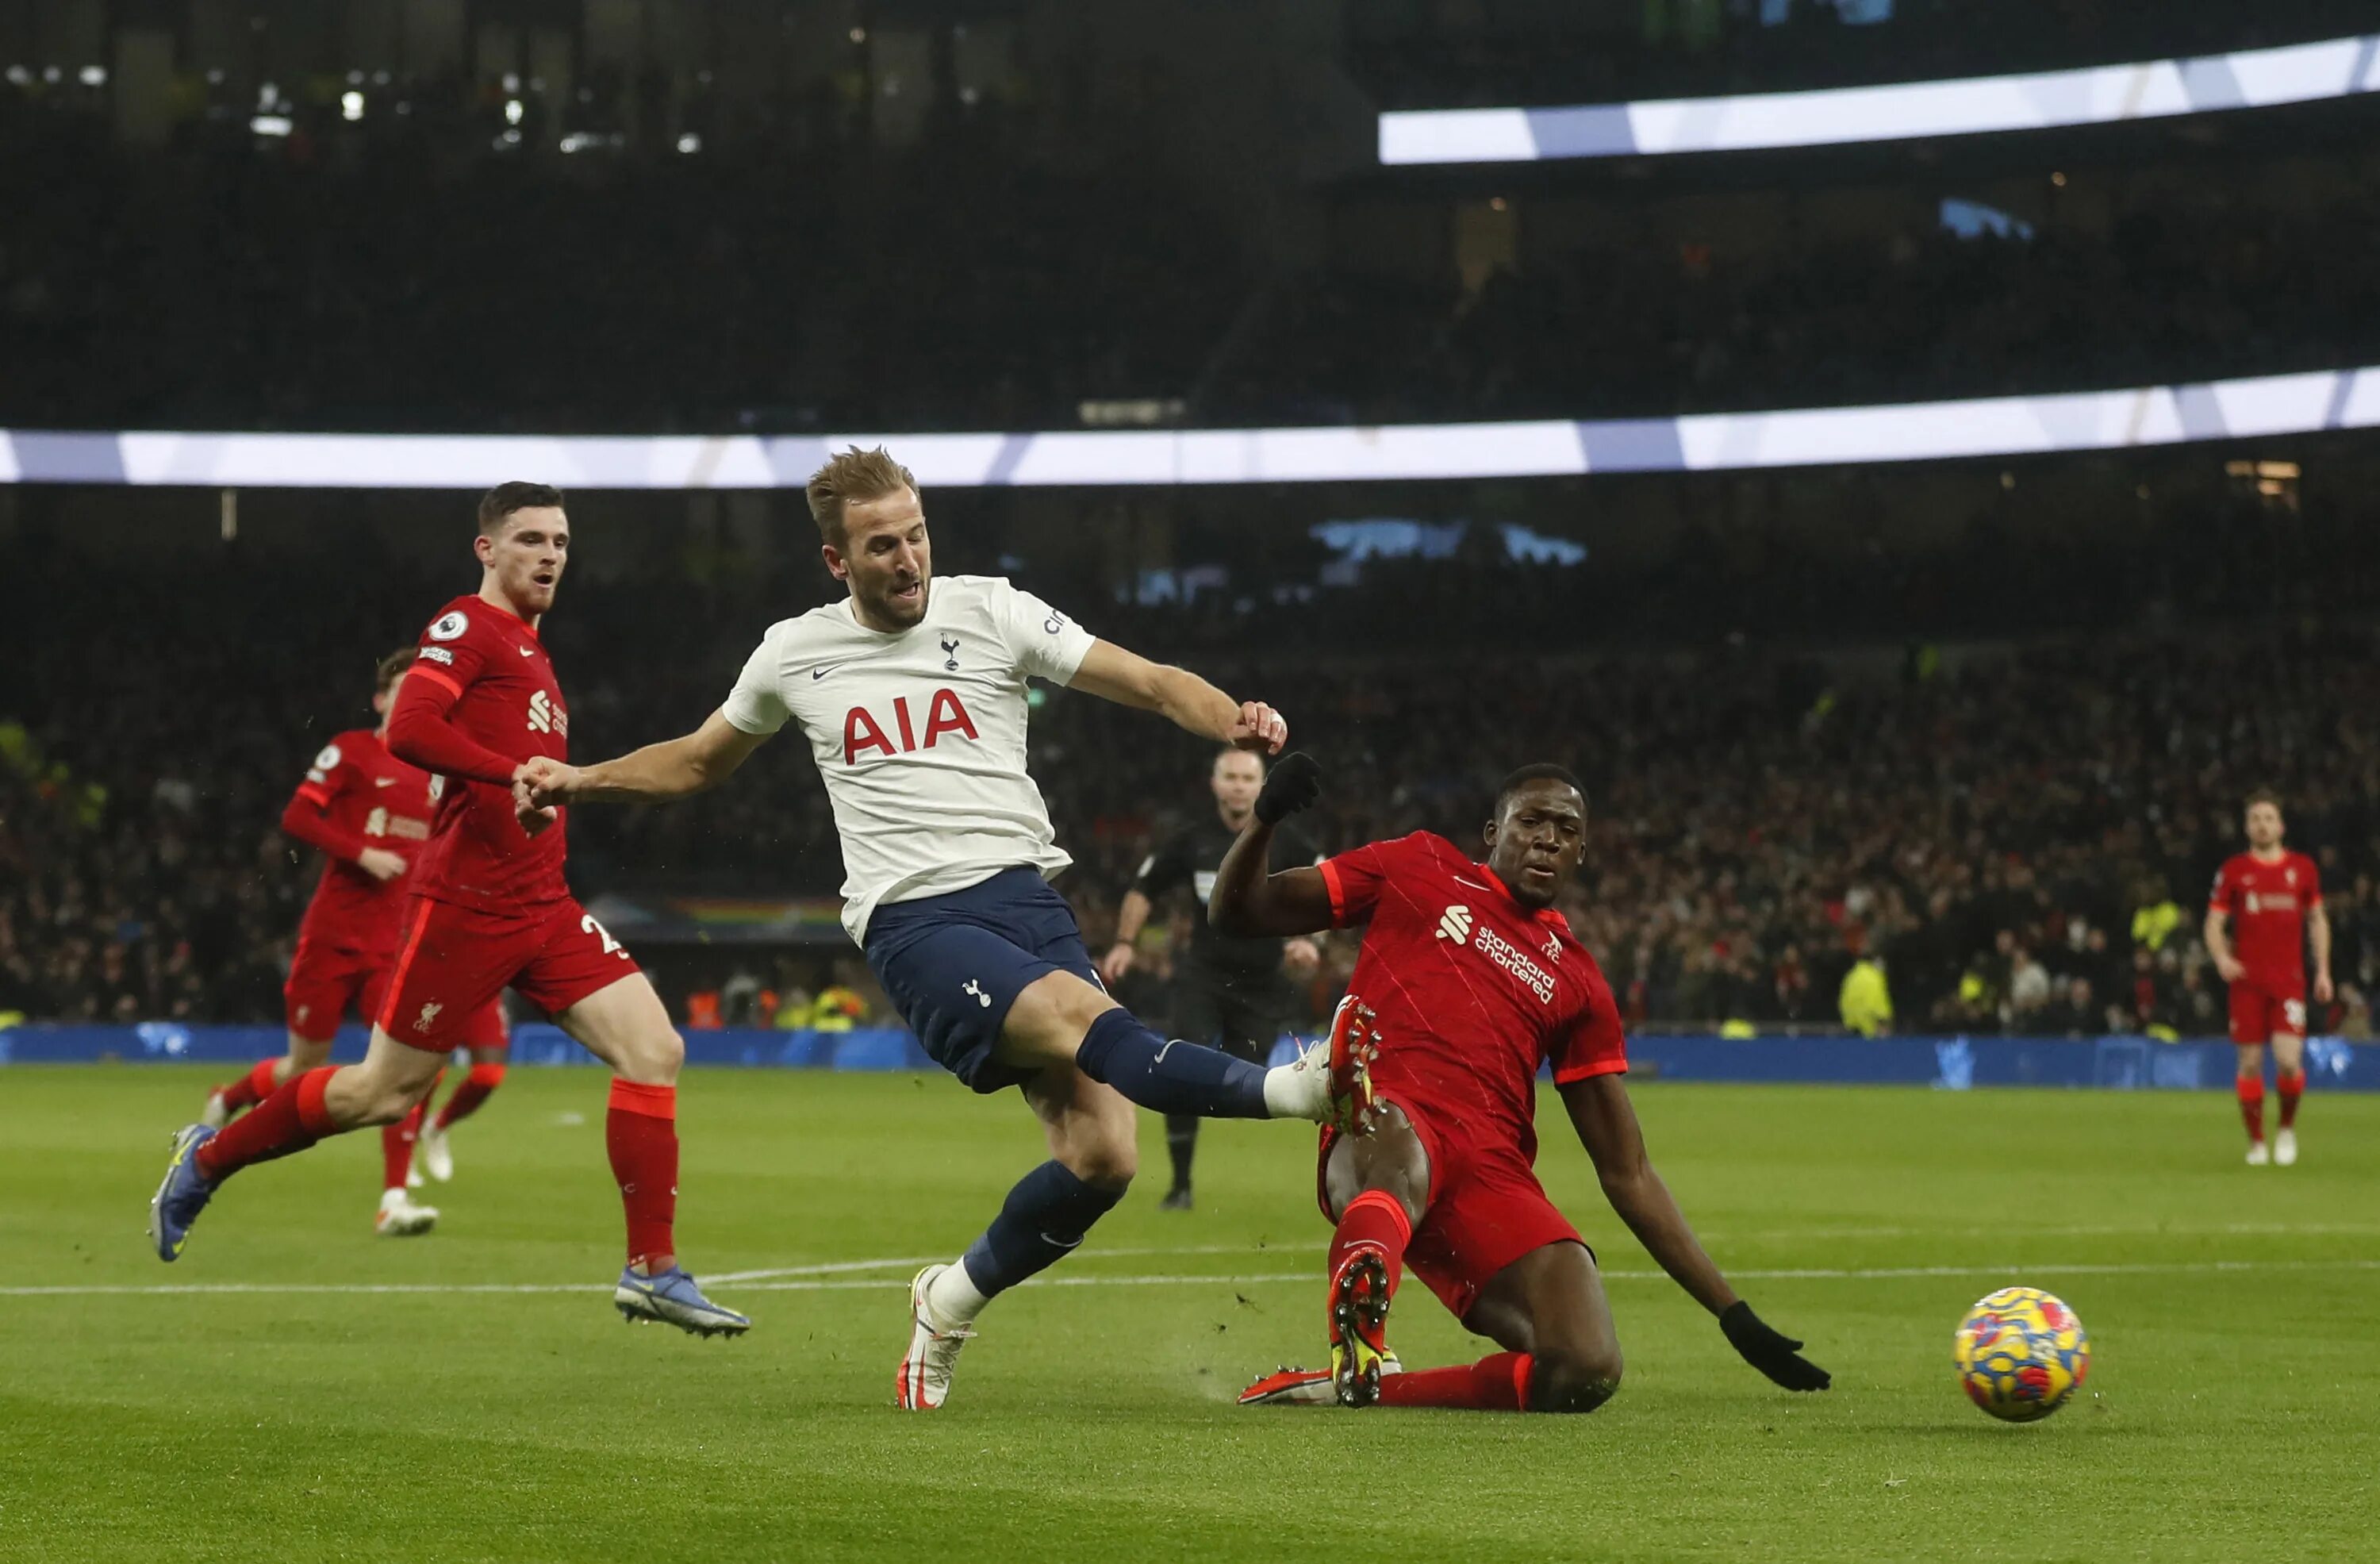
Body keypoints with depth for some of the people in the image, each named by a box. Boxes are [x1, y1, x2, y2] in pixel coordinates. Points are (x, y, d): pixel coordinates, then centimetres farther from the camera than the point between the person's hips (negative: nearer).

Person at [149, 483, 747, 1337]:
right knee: (384, 1091, 2)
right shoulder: (467, 628, -8)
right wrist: (519, 774, -27)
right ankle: (209, 1156, 26)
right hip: (465, 904, -8)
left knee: (655, 1049, -8)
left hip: (542, 906, 8)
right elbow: (408, 729, -24)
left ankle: (653, 1270, -7)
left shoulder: (531, 650, 19)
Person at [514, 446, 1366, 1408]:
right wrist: (581, 781, 20)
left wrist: (1233, 721, -18)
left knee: (1101, 1157, -12)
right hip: (915, 922, -2)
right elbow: (700, 761, 31)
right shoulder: (794, 654, 11)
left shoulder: (991, 613, 6)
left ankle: (952, 1304, 13)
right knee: (1081, 1013, -33)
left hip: (1027, 895, 2)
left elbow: (1151, 684, 1)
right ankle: (1290, 1091, -49)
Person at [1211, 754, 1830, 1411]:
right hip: (1386, 1124, -4)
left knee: (1586, 1372, -22)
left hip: (1491, 1170, 4)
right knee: (1399, 1163, -44)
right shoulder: (1419, 869, 19)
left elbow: (1627, 1174, 23)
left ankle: (1355, 1385, -13)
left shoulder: (1579, 982, 23)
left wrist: (1733, 1314, 16)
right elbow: (1237, 911, 19)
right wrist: (1266, 819, -4)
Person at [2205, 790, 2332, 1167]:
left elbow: (2318, 919, 17)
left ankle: (2287, 1128, 11)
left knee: (2289, 1059, -13)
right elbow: (2214, 923, 4)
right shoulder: (2233, 870, 3)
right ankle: (2256, 1142, 13)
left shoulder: (2302, 868, 7)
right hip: (2247, 980, 0)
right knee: (2251, 1063, 0)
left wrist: (2323, 970, 11)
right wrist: (2221, 958, -15)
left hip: (2289, 979, 0)